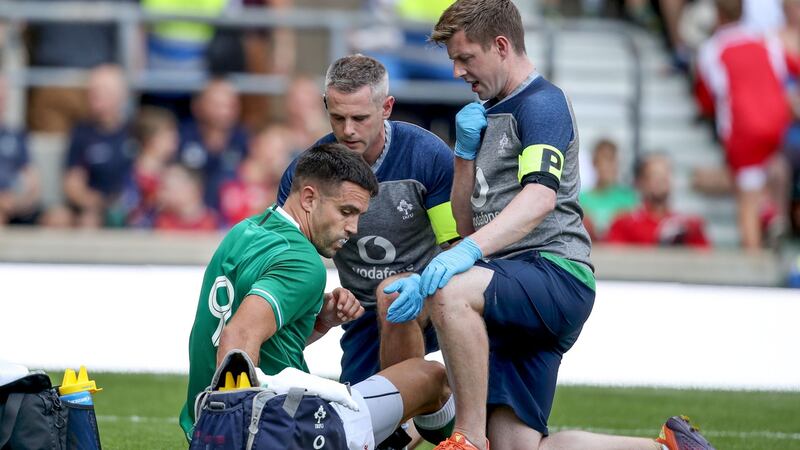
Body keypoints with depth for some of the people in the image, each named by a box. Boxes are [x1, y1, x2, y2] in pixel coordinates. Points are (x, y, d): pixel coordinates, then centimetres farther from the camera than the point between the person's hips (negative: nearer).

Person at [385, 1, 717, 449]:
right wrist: (466, 150, 8)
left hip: (557, 274, -9)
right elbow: (467, 222, 25)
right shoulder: (489, 113, 23)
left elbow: (540, 197, -24)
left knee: (448, 292, -37)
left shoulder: (542, 103, -5)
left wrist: (467, 252, -39)